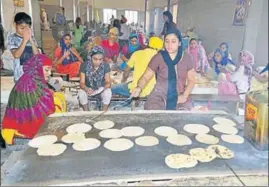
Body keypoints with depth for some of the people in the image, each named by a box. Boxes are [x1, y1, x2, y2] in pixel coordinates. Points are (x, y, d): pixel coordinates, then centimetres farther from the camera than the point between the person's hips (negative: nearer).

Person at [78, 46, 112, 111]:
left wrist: (104, 88, -39)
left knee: (108, 92, -31)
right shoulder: (84, 66, -17)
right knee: (81, 93, -31)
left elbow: (108, 82, -15)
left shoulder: (106, 66, -16)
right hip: (88, 88, 0)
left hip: (101, 89, 0)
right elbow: (82, 83, -18)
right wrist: (87, 89, -41)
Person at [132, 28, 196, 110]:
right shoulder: (158, 57, -3)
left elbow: (191, 80, 10)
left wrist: (185, 95, -5)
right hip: (159, 96, -1)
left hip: (179, 98, 2)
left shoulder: (187, 58, 2)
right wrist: (139, 88, -21)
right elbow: (145, 77, -1)